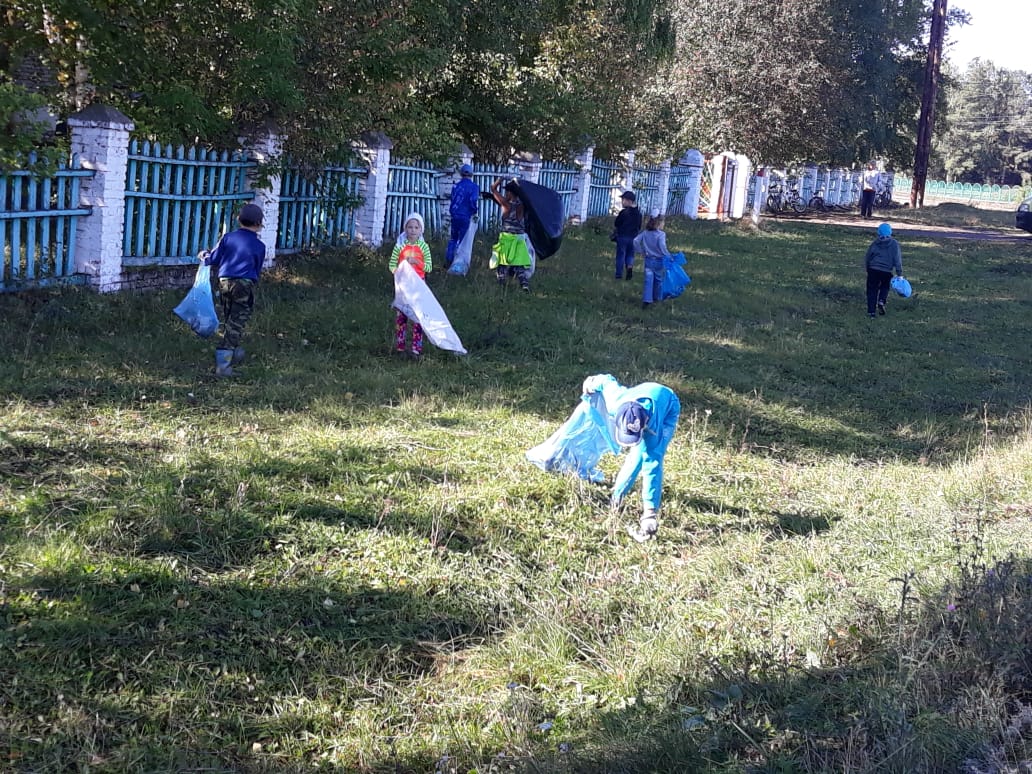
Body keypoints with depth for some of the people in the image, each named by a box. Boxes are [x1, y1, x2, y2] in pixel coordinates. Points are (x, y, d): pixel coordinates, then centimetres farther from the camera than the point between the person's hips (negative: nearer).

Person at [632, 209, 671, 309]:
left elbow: (636, 241, -3)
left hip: (648, 260, 3)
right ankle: (657, 298, 32)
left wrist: (641, 251, 7)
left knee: (648, 280, 0)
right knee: (658, 280, 17)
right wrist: (668, 256, -20)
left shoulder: (645, 233, -1)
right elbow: (662, 247, -28)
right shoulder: (661, 234, -17)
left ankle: (646, 300, -13)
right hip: (659, 261, -3)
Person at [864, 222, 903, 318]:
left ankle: (871, 311, 2)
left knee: (872, 290, 7)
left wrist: (868, 269, 24)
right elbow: (898, 260, -3)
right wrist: (899, 274, -1)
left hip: (873, 270, 1)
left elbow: (867, 257, 11)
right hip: (887, 271, 0)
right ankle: (882, 301, -2)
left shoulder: (875, 243, 5)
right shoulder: (894, 244, 0)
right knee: (885, 287, 23)